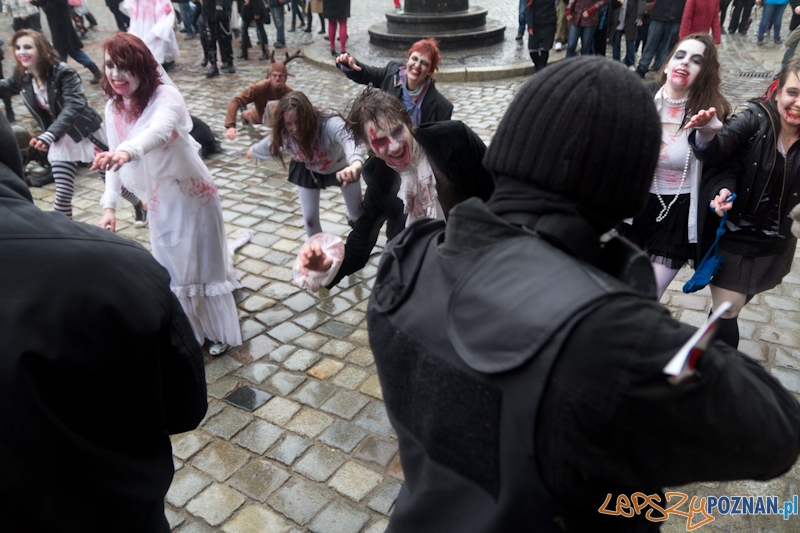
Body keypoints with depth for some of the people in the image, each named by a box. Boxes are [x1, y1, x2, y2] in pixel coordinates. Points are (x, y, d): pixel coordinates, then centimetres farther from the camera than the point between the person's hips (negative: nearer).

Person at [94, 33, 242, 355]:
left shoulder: (165, 97, -22)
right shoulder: (113, 108, -2)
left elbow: (160, 130, -45)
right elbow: (114, 162, 0)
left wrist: (127, 151, -64)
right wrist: (109, 207, -10)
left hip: (192, 195, -6)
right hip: (159, 202, 6)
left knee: (201, 264, 6)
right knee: (171, 268, 15)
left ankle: (221, 332, 28)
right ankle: (190, 331, 35)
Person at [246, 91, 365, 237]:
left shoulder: (329, 123, -46)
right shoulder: (282, 133, -29)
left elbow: (349, 139, -69)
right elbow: (270, 143, -2)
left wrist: (355, 164, -92)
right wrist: (254, 151, 21)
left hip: (342, 168, -2)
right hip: (309, 171, 3)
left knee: (357, 213, 9)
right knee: (309, 218, 2)